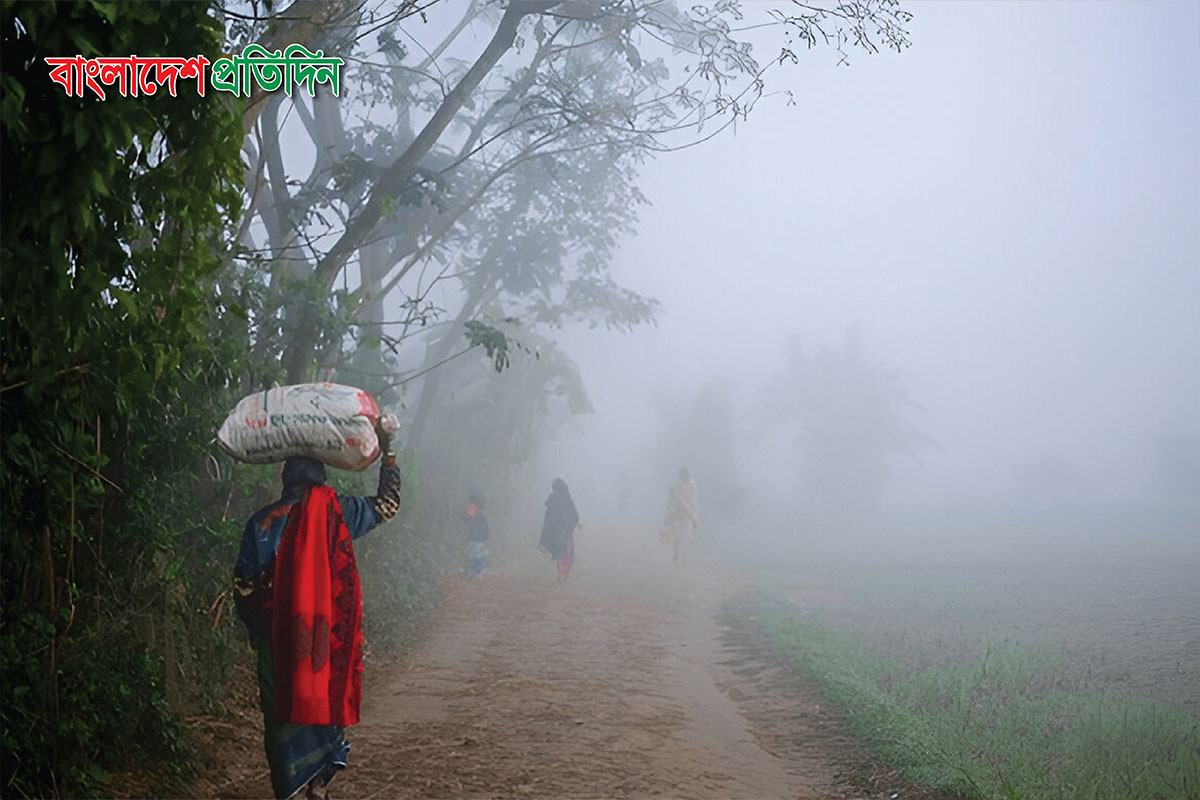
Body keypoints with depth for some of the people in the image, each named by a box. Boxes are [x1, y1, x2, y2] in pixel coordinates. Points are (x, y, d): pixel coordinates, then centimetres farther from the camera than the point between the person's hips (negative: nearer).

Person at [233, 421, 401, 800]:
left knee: (282, 712, 9)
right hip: (330, 637, 1)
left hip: (279, 638, -1)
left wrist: (253, 627, 16)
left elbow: (243, 587, -1)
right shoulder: (338, 512, -4)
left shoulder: (262, 522, -5)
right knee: (326, 702, 15)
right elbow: (389, 502, 13)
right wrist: (387, 449, 18)